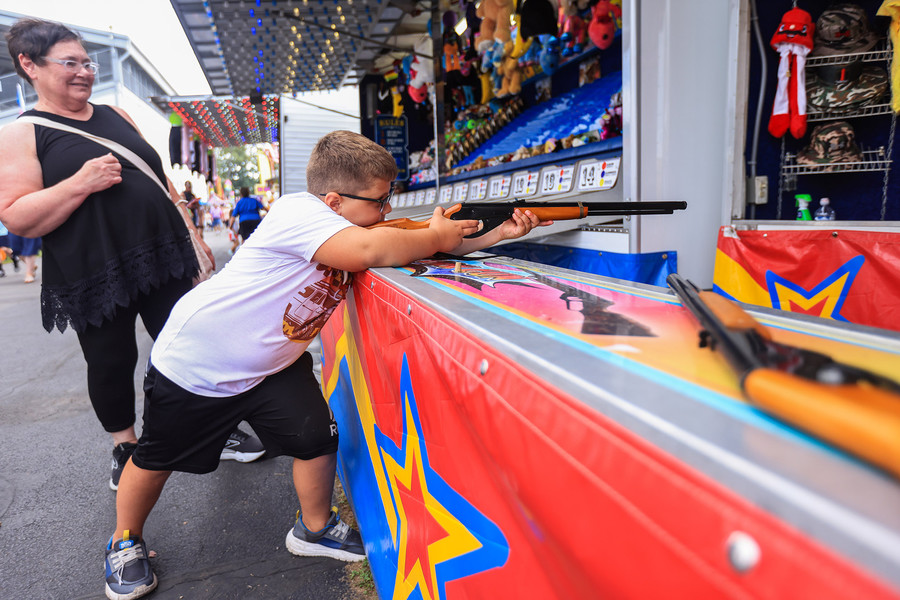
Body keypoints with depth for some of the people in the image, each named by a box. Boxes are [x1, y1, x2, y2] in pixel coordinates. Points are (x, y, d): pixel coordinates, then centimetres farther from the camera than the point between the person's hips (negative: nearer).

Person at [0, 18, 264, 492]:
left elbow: (159, 179, 18)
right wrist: (82, 183, -21)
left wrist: (191, 233, 15)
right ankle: (125, 449, 31)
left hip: (164, 259, 4)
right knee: (111, 364, 9)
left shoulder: (115, 115, 14)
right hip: (93, 278, -4)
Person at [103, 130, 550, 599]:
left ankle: (313, 529, 26)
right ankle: (126, 540, 40)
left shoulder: (358, 226, -4)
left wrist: (499, 234, -12)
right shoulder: (298, 211, -29)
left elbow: (440, 245, -2)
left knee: (318, 438, 0)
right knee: (158, 458, 12)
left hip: (273, 366, 7)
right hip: (193, 361, -6)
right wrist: (434, 236, -30)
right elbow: (370, 250, -46)